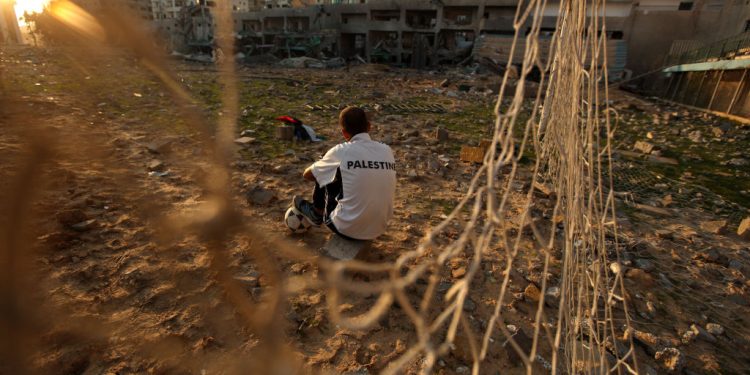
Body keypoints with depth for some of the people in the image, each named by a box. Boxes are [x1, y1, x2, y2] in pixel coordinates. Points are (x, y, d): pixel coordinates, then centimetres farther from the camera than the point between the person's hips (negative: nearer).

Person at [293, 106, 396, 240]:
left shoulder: (342, 151, -12)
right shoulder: (387, 150, 0)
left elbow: (307, 175, 5)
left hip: (347, 228, -4)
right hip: (379, 228, 5)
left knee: (323, 175, 12)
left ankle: (316, 213, 36)